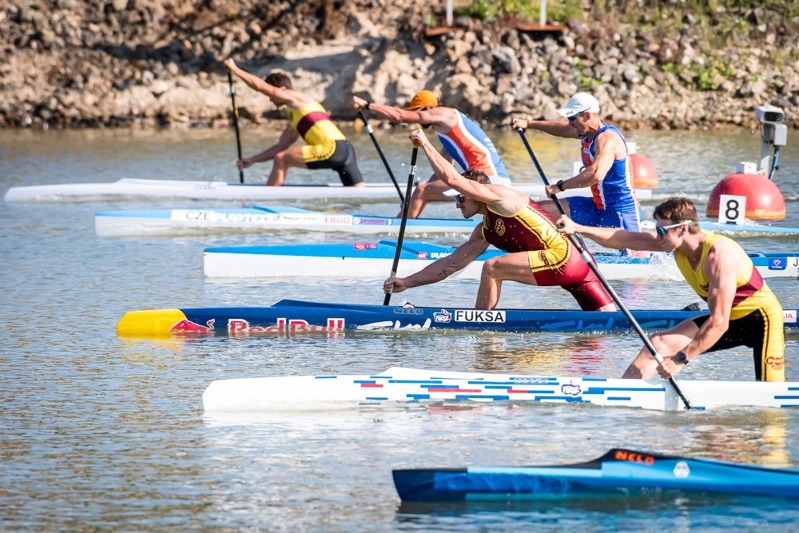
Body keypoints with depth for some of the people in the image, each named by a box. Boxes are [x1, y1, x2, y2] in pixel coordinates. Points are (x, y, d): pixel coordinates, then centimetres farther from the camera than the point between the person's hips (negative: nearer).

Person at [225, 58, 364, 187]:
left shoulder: (295, 99, 4)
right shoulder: (295, 117, 29)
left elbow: (259, 85, 3)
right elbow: (280, 147, 34)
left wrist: (234, 69, 15)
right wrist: (252, 160, 30)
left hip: (333, 149, -10)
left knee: (281, 160, -2)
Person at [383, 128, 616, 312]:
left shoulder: (500, 196, -2)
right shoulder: (485, 231, 22)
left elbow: (452, 178, -10)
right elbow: (450, 263, 25)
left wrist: (425, 144, 0)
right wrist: (407, 282, 21)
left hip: (562, 257, -10)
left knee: (492, 268, -12)